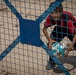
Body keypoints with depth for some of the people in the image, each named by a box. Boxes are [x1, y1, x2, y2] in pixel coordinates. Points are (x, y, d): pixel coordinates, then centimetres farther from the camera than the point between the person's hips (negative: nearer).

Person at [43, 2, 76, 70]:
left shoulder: (67, 19, -43)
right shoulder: (50, 17, -31)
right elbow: (45, 29, -16)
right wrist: (50, 40, -29)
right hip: (60, 28, 4)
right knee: (52, 43, -11)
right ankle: (52, 62, 11)